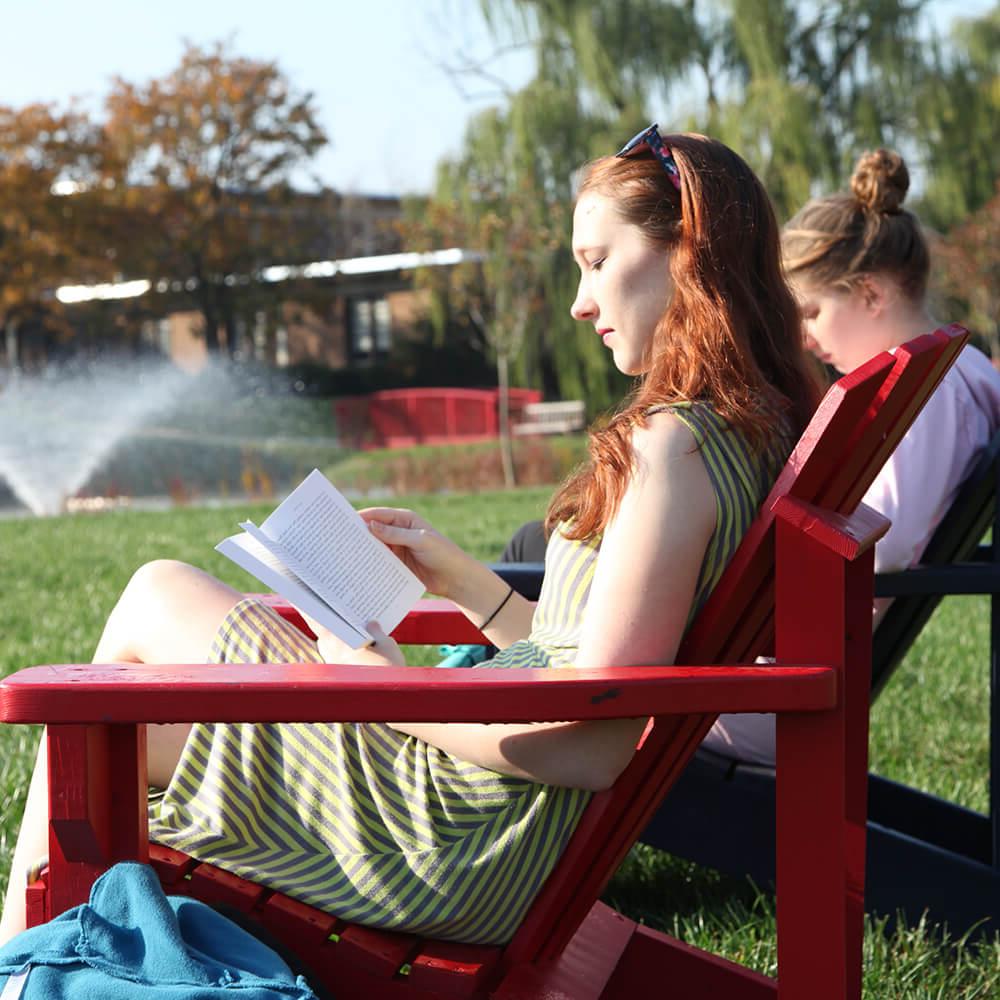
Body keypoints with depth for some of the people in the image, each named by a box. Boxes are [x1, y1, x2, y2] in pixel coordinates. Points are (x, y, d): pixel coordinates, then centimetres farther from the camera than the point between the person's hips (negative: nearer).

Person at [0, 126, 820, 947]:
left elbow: (591, 746, -25)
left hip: (470, 831, -9)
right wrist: (462, 580, 14)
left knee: (156, 599, 3)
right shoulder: (747, 434, 10)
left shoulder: (678, 444, -20)